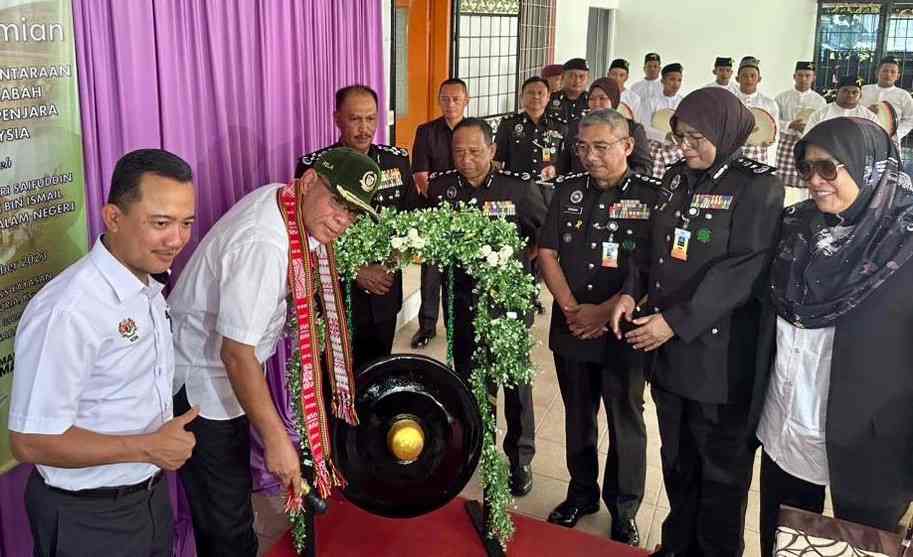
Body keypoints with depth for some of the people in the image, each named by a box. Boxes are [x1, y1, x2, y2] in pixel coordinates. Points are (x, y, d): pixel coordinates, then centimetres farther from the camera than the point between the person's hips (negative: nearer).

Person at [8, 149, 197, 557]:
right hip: (88, 520, -7)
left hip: (151, 493, 8)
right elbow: (31, 442, -26)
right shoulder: (67, 311, -28)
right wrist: (147, 448, -22)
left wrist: (168, 445, 2)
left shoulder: (148, 288, 0)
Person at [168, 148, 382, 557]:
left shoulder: (280, 200, -3)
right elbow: (237, 353, -30)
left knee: (229, 494, 24)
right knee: (226, 514, 2)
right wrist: (276, 439, -26)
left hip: (224, 371, 9)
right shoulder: (263, 246, -32)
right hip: (200, 382, -9)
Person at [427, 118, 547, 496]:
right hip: (462, 301, 3)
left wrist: (524, 267, -7)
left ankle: (520, 457, 27)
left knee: (516, 381, 9)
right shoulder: (440, 186, -4)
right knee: (468, 378, 17)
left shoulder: (518, 187, -11)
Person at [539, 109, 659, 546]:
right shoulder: (569, 191, 4)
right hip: (570, 329, 4)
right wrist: (571, 309, -8)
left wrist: (605, 312, -14)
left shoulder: (652, 196, -8)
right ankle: (581, 493, 35)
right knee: (577, 417, 17)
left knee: (626, 423, 9)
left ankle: (624, 510, 26)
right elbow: (547, 253, 3)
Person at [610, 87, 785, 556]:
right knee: (676, 458, 19)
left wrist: (676, 321, -22)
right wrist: (631, 292, -4)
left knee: (722, 466, 10)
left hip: (720, 355, -6)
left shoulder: (758, 187, -11)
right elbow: (652, 245, 14)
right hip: (666, 349, 6)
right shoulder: (676, 178, 8)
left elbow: (742, 272, -18)